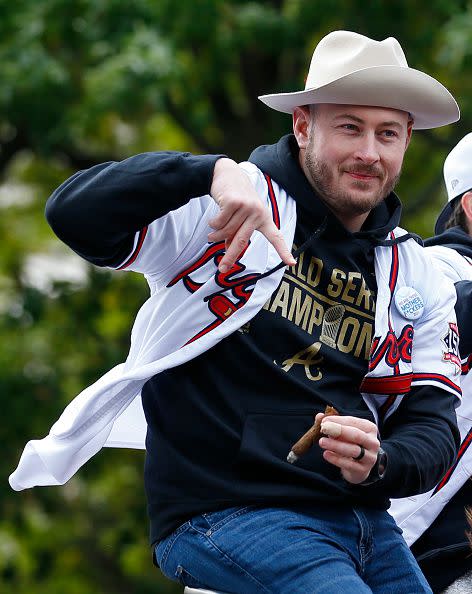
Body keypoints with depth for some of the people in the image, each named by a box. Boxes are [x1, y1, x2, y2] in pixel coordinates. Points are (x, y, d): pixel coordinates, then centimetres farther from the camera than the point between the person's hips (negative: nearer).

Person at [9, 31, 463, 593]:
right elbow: (73, 213, -19)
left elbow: (433, 425, 8)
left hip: (363, 520, 6)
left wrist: (378, 463, -17)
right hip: (222, 517, -6)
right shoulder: (219, 210, -4)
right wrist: (212, 171, -34)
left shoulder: (417, 282, 13)